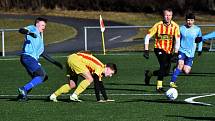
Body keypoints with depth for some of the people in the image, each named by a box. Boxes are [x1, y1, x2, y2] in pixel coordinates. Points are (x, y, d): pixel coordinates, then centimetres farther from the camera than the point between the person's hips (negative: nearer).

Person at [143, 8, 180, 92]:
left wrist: (175, 53, -14)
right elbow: (148, 36, -7)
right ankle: (159, 86, -21)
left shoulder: (175, 26, -6)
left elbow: (177, 40, -6)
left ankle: (149, 74, 27)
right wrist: (146, 50, -13)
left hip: (169, 51, 4)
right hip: (159, 49, -4)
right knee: (164, 65, -27)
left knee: (166, 72, 2)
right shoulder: (158, 25, -10)